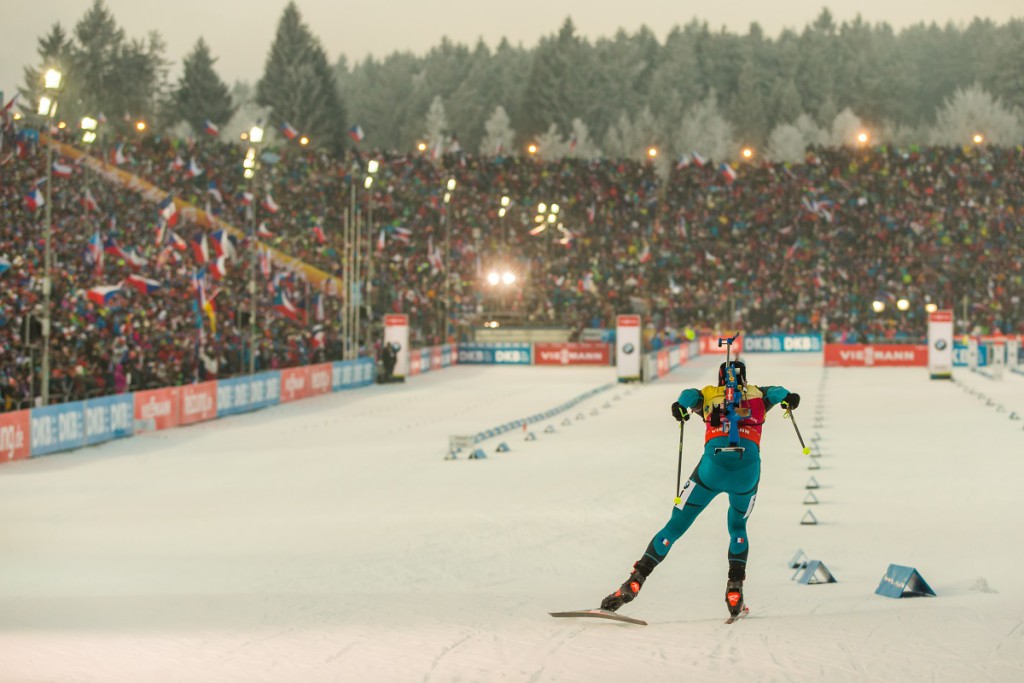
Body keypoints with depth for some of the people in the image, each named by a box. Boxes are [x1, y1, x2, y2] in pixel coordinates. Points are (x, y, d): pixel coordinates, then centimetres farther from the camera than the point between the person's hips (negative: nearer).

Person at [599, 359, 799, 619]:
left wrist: (681, 405, -18)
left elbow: (691, 394, 2)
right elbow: (774, 392, 6)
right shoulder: (756, 395, 26)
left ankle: (633, 583, -3)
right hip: (749, 467, 1)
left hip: (713, 464, -1)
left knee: (674, 527, 9)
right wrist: (788, 397, -15)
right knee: (737, 527, 28)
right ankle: (735, 590, 10)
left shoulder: (708, 395, 24)